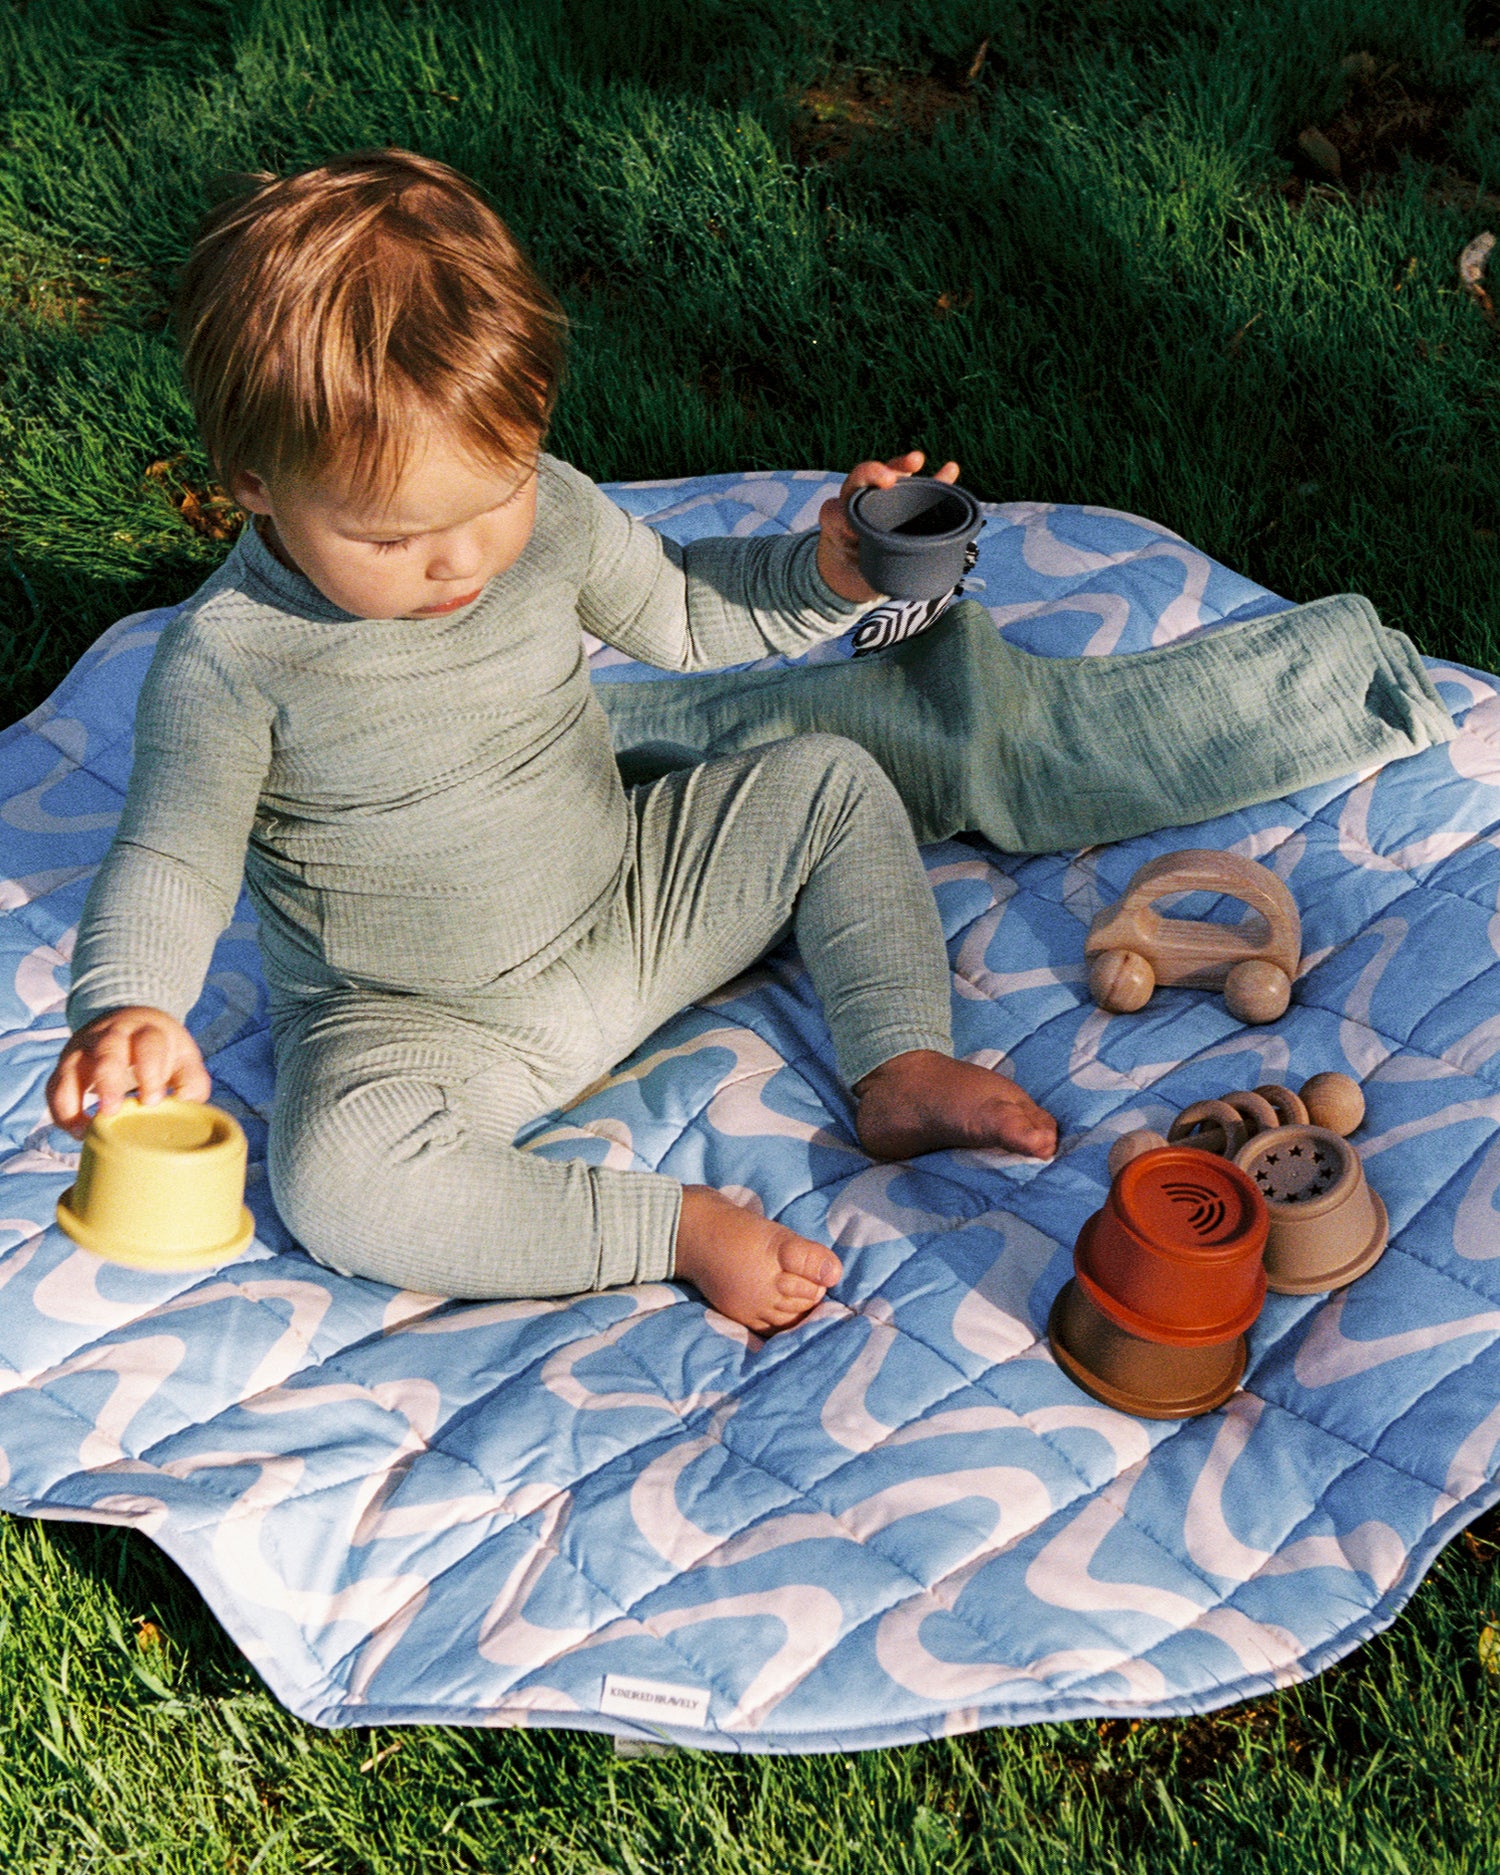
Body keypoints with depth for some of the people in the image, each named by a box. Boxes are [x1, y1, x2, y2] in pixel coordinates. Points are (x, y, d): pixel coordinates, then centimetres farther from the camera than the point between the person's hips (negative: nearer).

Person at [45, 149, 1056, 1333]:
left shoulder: (549, 512, -9)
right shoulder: (228, 662, -23)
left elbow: (685, 610, 8)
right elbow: (170, 859, -20)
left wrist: (828, 575, -8)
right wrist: (128, 1009, -40)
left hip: (632, 915, 5)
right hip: (415, 1024, -4)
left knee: (829, 783, 2)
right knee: (335, 1174, -35)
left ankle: (900, 1072, 1)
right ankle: (678, 1226, -25)